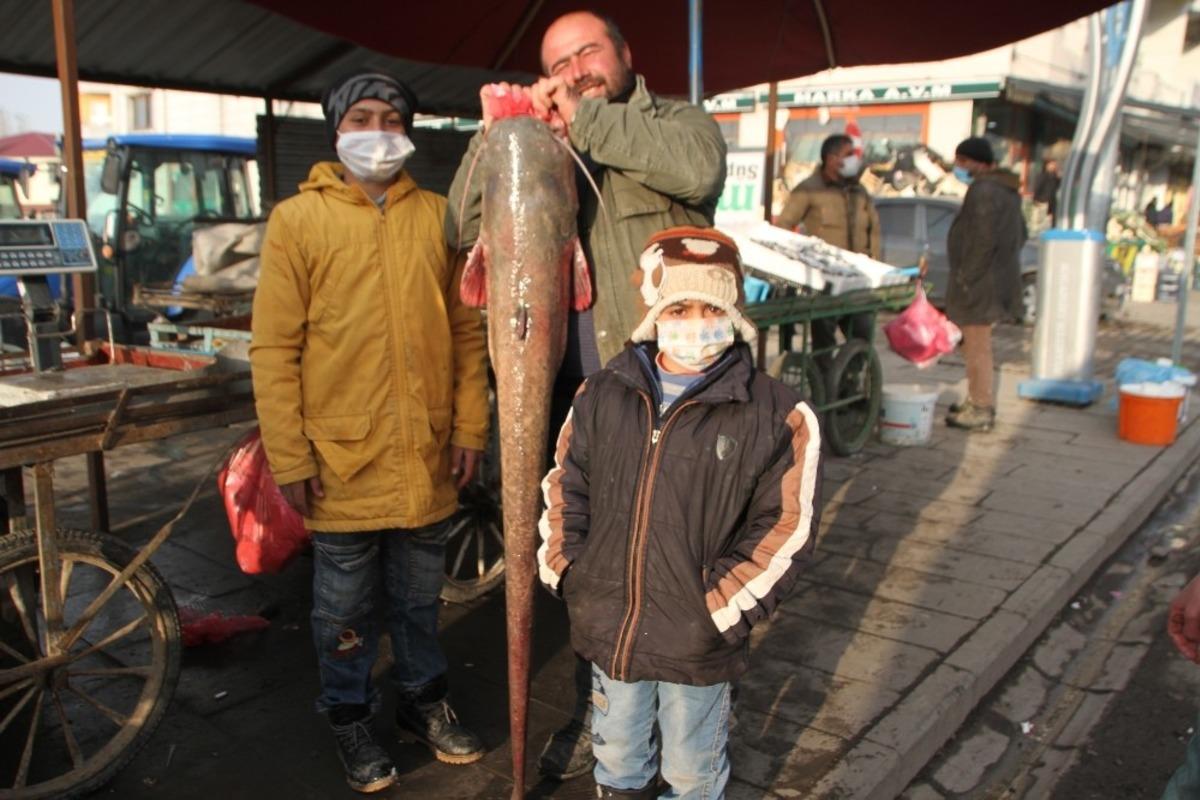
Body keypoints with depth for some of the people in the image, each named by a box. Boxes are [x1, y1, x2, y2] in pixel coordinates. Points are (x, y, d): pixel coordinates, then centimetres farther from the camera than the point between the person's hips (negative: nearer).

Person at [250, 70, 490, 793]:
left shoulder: (438, 216, 5)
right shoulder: (297, 220, -4)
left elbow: (467, 330, 8)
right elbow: (274, 347, -6)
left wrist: (470, 427, 3)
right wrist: (290, 458, -9)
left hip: (428, 459, 3)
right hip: (341, 462, -2)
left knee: (419, 597, 20)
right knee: (345, 610, 14)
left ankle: (425, 700, 40)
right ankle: (352, 716, 36)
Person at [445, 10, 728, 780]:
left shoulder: (679, 122, 4)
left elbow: (697, 166, -21)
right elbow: (466, 229, 7)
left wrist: (586, 118, -17)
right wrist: (497, 131, -5)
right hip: (576, 396, 4)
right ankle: (596, 715, 35)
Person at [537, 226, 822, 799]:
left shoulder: (777, 415, -12)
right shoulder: (603, 394, -1)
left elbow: (787, 526, -11)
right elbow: (564, 487, 8)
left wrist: (721, 607, -15)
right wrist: (565, 570, -1)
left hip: (698, 645, -3)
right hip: (607, 628, 4)